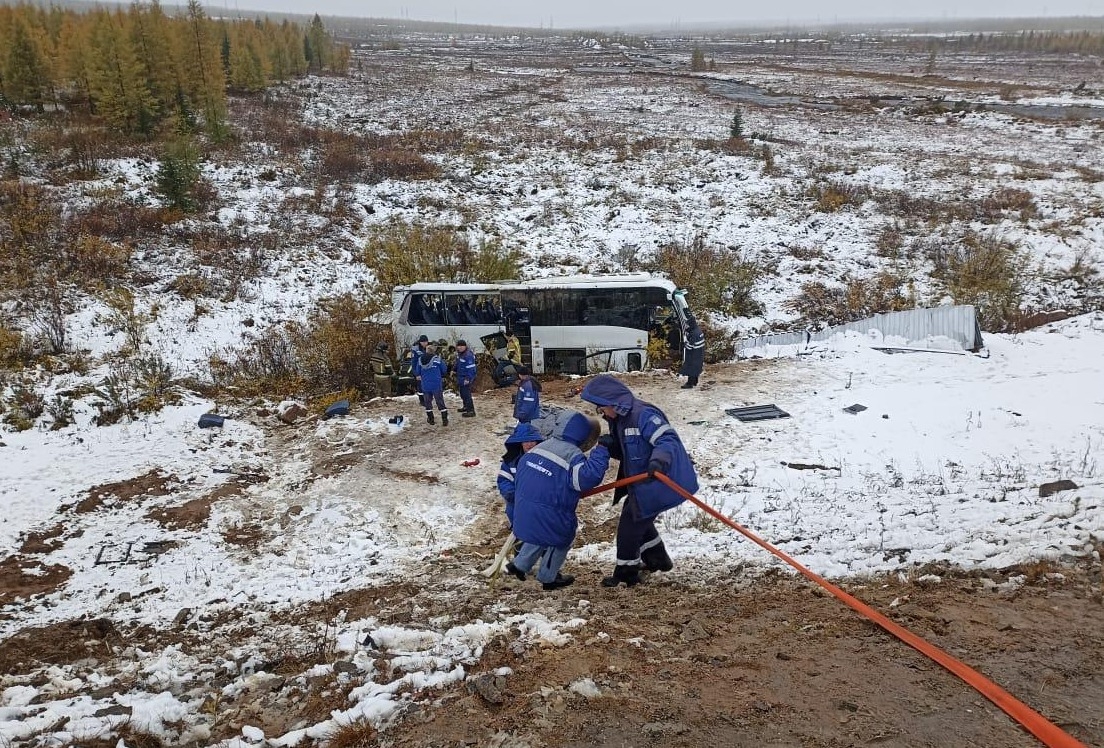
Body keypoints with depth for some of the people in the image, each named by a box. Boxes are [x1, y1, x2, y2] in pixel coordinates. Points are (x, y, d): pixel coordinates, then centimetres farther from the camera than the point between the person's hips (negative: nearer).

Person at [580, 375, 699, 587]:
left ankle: (626, 573, 14)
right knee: (638, 516, 26)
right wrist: (611, 445, -8)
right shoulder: (619, 419, 8)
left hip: (660, 481, -11)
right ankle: (657, 559, 43)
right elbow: (625, 452, 14)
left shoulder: (643, 414, -24)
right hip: (643, 482, 11)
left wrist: (658, 460, -48)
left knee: (630, 522, -2)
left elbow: (668, 439, -30)